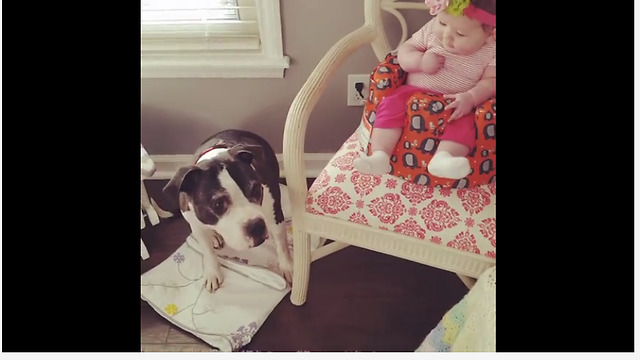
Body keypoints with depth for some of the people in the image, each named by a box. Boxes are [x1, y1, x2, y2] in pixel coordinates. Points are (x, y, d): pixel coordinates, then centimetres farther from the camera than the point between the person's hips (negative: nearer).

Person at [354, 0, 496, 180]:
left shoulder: (490, 52, -8)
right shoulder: (431, 29, -2)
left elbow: (490, 82, -9)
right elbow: (404, 50, 1)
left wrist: (470, 98, -29)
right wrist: (420, 61, -20)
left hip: (454, 104, -1)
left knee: (464, 123, -30)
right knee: (391, 105, -23)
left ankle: (442, 158, -48)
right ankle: (379, 156, -32)